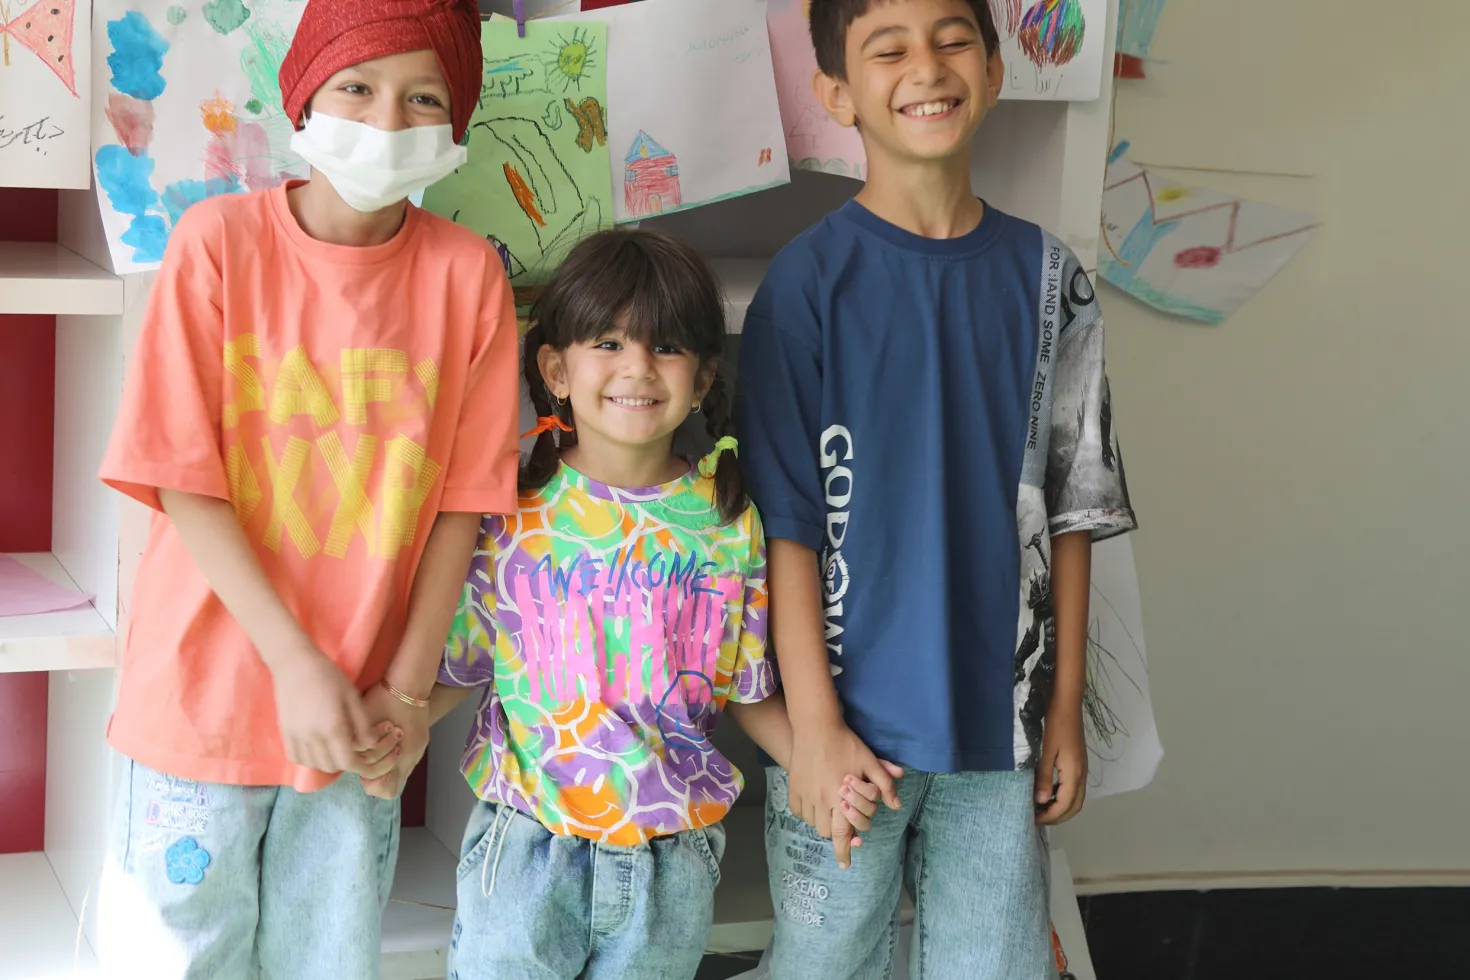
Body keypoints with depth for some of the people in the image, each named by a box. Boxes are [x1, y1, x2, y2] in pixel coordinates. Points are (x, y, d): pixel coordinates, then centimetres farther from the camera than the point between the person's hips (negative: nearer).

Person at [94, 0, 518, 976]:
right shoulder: (220, 239, -9)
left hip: (361, 721, 2)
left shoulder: (468, 272, -4)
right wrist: (295, 662, -17)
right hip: (206, 698, -2)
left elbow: (462, 500, -1)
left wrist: (408, 690, -6)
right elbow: (184, 483, -11)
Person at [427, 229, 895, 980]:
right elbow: (453, 665, -2)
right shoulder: (511, 514, -6)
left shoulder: (730, 525, -2)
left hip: (670, 860, 2)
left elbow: (748, 690, 4)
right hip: (525, 851, -1)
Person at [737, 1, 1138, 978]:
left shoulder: (1045, 278, 3)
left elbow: (1068, 510, 7)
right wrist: (815, 722, -11)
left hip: (1000, 715, 3)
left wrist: (1066, 706, 6)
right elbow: (788, 519, -8)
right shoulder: (810, 280, -6)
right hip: (848, 717, -2)